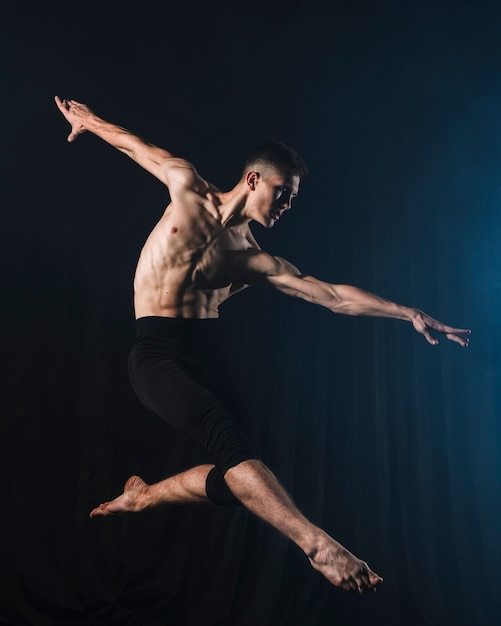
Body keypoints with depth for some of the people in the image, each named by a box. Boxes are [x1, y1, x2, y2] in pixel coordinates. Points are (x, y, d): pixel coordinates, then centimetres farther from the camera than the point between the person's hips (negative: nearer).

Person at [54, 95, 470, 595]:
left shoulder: (255, 261, 7)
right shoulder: (188, 190, 3)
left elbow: (333, 296, 3)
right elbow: (137, 145, 20)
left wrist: (410, 314, 1)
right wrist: (89, 120, 32)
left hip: (207, 353, 5)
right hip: (158, 353, -5)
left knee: (240, 472, -6)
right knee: (231, 439, -26)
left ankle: (143, 495, 17)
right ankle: (319, 547, -31)